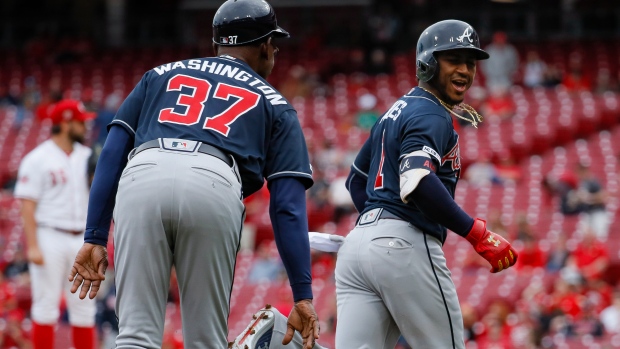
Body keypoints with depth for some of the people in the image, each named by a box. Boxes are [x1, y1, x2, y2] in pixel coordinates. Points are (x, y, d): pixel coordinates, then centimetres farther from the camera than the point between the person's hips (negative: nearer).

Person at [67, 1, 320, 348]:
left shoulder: (162, 75, 33)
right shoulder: (274, 104, 27)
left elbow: (112, 153, 20)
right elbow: (288, 205, 16)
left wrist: (95, 238, 17)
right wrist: (303, 294, 14)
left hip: (142, 178, 1)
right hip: (213, 187, -1)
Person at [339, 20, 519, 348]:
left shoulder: (398, 110, 23)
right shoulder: (432, 115, -7)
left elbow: (356, 179, 31)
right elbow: (417, 180, -25)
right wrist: (478, 234, -24)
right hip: (406, 246, -9)